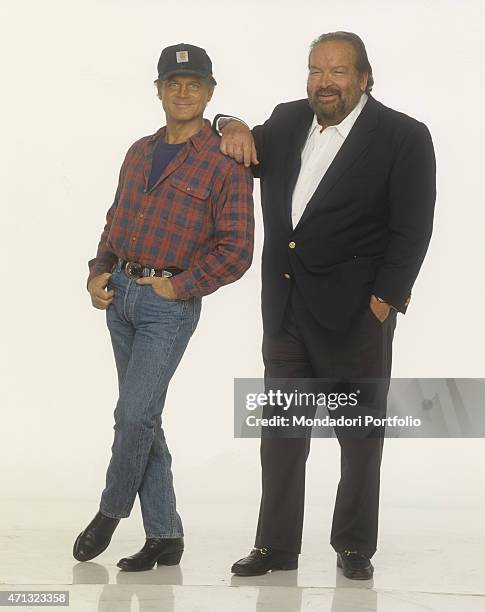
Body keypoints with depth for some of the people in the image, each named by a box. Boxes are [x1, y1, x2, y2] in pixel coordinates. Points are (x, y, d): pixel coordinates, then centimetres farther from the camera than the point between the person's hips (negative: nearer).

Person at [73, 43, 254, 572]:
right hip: (120, 294, 6)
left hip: (170, 304, -6)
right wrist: (98, 273, 5)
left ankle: (111, 511, 12)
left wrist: (180, 286, -11)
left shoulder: (225, 164, -7)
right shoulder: (140, 153, 13)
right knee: (143, 418, 8)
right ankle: (164, 536, 16)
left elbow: (236, 250, -10)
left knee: (135, 413, -13)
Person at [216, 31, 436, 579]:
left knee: (361, 433, 5)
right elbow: (247, 158, 25)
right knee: (281, 431, 9)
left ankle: (354, 545, 17)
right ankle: (276, 545, 17)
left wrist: (384, 299, -15)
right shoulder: (288, 121, 10)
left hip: (355, 311, -5)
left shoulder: (404, 137, -5)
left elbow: (411, 230, -9)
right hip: (285, 307, 5)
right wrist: (231, 127, 2)